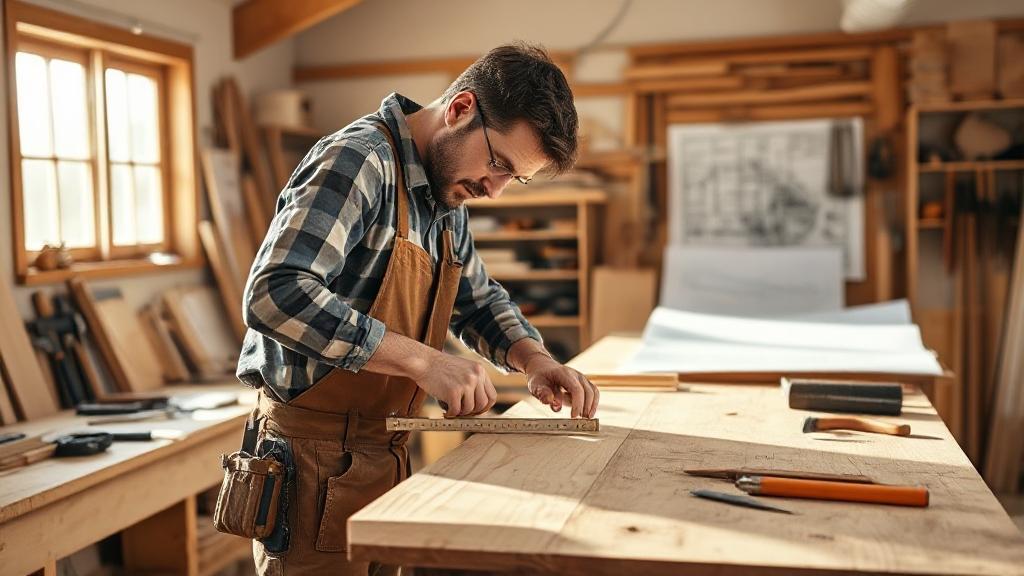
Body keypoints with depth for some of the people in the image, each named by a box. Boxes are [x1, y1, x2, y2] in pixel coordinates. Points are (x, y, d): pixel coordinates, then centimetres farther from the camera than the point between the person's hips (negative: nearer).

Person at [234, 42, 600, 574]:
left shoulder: (447, 199, 10)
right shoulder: (358, 160, -18)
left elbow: (478, 299, 21)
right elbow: (276, 295, -29)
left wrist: (532, 356, 1)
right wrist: (422, 360, -31)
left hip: (383, 452, 9)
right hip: (316, 455, -8)